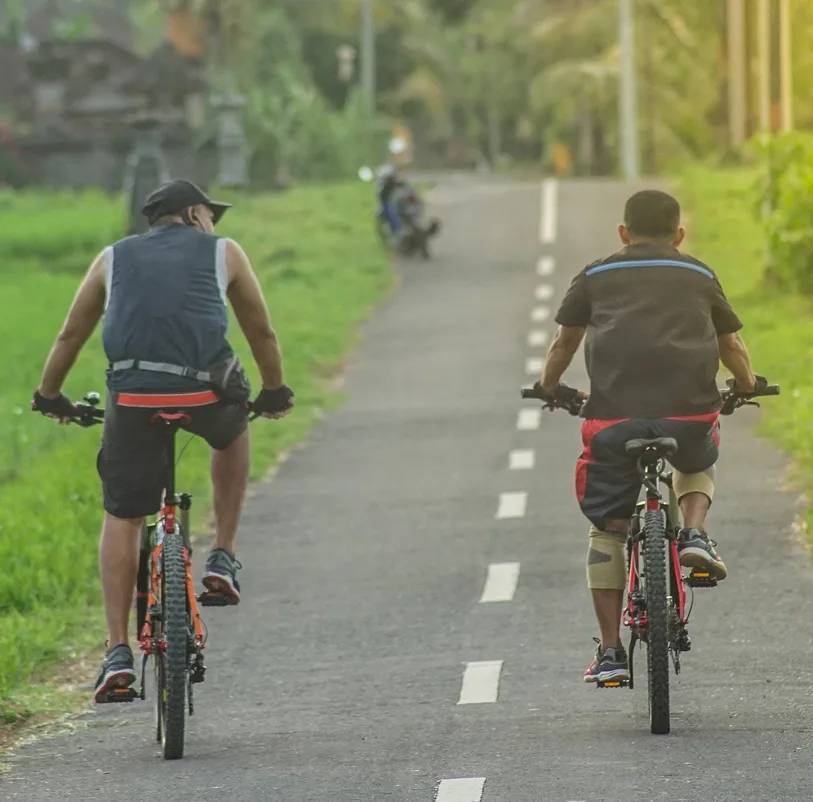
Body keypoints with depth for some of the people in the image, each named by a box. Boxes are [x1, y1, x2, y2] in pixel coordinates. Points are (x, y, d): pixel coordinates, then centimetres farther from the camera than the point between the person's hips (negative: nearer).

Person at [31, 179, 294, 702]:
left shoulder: (114, 258, 24)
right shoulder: (224, 253, 19)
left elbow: (71, 335, 28)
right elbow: (262, 333, 27)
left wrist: (49, 396, 43)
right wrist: (275, 392, 43)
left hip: (133, 398, 1)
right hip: (207, 394, -1)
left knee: (122, 518, 14)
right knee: (233, 434, 35)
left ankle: (119, 650, 5)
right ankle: (223, 557, 27)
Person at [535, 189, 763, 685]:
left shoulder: (596, 277, 18)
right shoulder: (700, 276, 20)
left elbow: (565, 342, 22)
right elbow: (731, 344, 28)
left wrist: (549, 386, 41)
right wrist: (748, 384, 47)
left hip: (614, 415, -1)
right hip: (689, 408, 1)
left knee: (607, 529, 11)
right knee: (699, 466, 35)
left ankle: (611, 651, 7)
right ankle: (694, 532, 6)